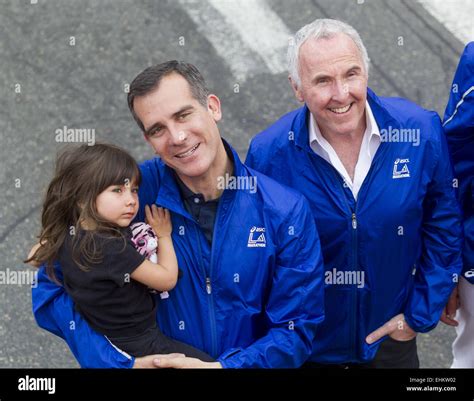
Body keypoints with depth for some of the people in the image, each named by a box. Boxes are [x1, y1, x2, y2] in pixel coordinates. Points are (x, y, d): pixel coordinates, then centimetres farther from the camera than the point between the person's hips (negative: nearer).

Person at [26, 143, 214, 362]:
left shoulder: (68, 234, -6)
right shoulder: (112, 248, -30)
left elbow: (35, 257, 15)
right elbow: (167, 279, -18)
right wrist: (164, 235, -4)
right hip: (138, 344, -9)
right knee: (206, 362, -10)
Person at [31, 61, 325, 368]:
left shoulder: (286, 212, -6)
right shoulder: (132, 193, -7)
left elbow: (296, 330, -4)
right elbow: (52, 292, -6)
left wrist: (222, 367, -19)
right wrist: (124, 363, -17)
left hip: (245, 363, -1)